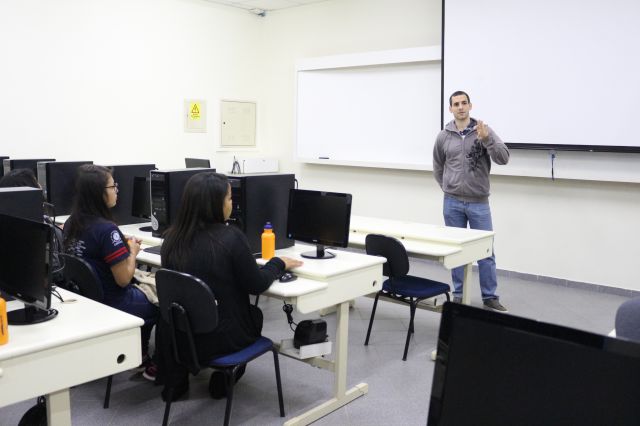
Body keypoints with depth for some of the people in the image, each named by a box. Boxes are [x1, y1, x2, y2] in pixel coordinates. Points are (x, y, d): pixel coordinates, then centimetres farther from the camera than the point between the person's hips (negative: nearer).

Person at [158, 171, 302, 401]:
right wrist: (279, 263, 5)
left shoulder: (173, 237, -7)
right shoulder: (230, 237, -22)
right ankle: (223, 381, 35)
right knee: (255, 314, 28)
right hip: (220, 337, -4)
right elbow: (256, 285, -12)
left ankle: (175, 382, 34)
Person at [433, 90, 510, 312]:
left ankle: (490, 297, 14)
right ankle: (459, 294, 20)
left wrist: (487, 139, -26)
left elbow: (503, 158, -13)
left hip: (479, 203, -1)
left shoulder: (485, 131, -3)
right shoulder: (443, 136, 3)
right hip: (452, 203, 1)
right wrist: (448, 189, 12)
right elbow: (438, 168, 16)